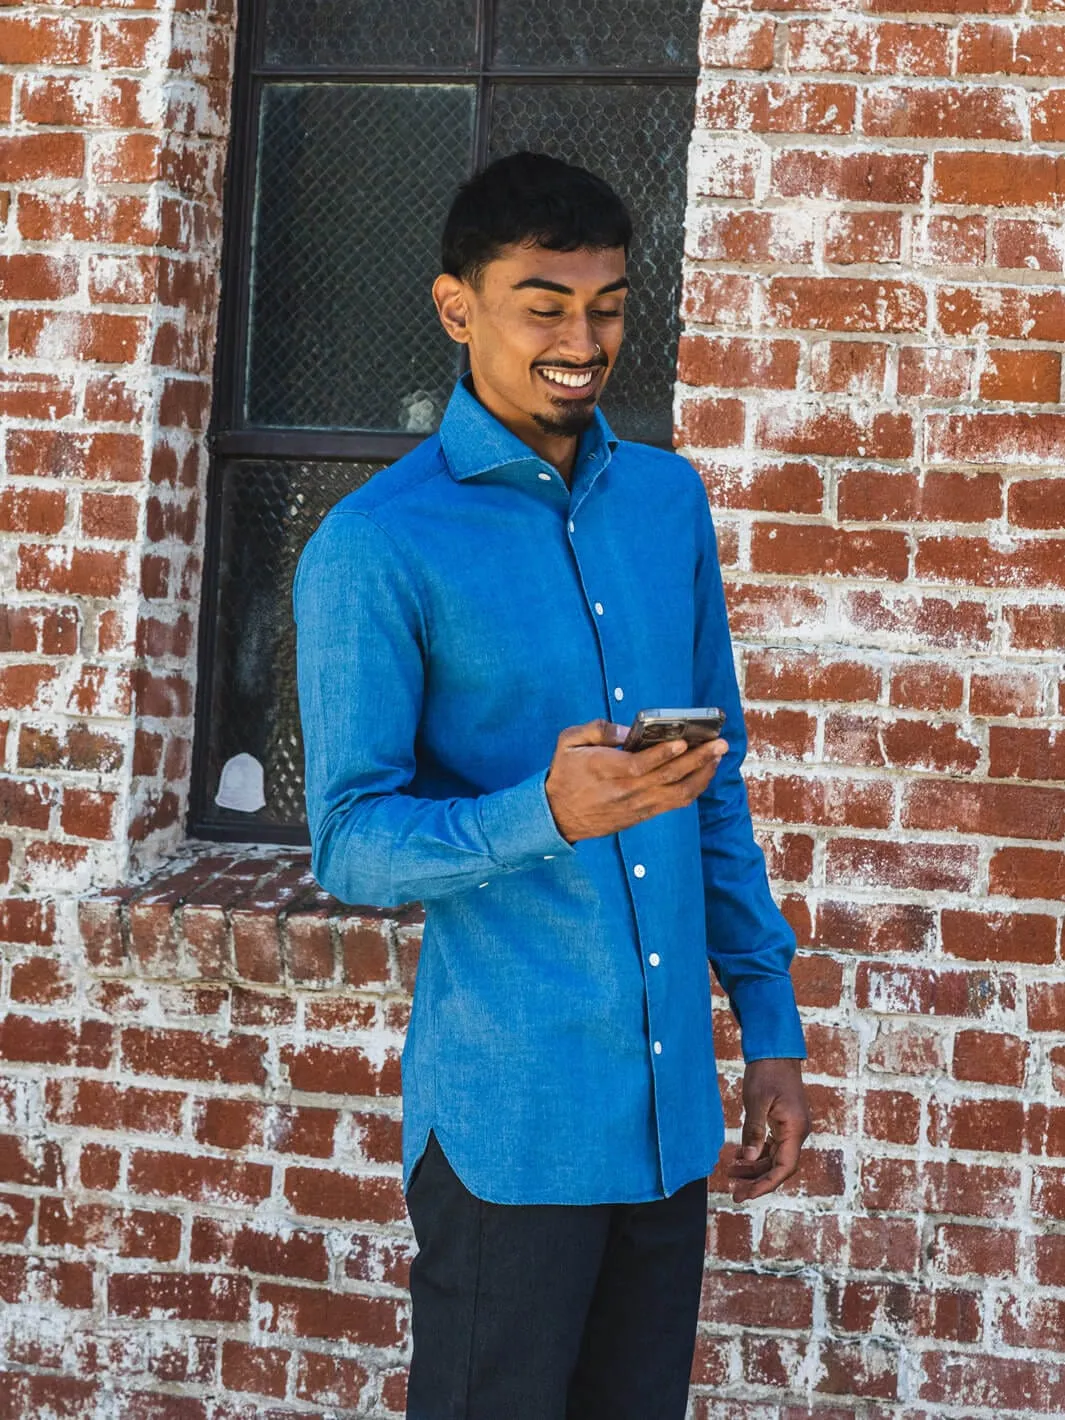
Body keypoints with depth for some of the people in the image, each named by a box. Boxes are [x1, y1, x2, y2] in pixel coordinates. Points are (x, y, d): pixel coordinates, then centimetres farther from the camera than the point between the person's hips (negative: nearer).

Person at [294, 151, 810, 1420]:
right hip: (507, 1117, -5)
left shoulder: (667, 500, 9)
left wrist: (770, 1028, 11)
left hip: (674, 1106, 5)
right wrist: (548, 813, -28)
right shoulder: (377, 545, -10)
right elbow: (350, 843, -11)